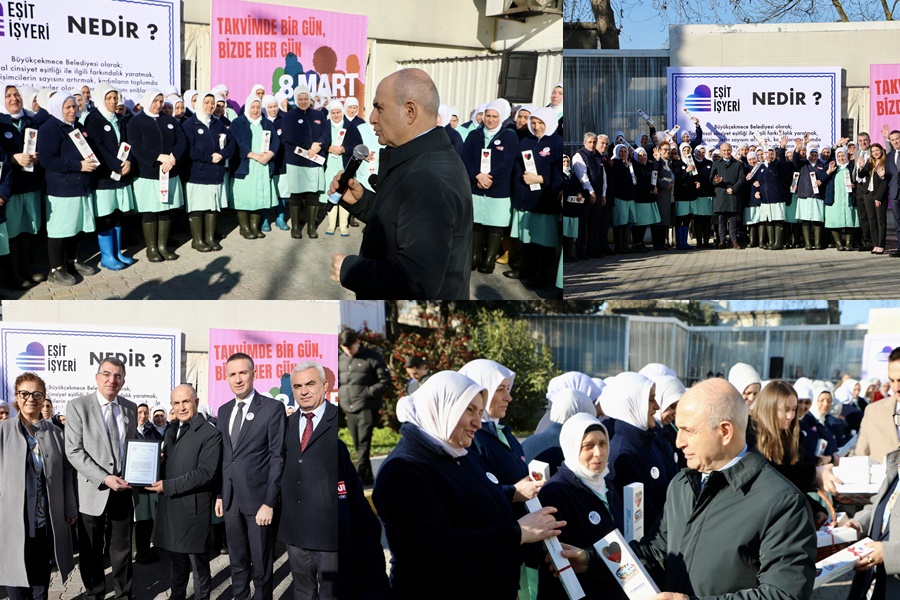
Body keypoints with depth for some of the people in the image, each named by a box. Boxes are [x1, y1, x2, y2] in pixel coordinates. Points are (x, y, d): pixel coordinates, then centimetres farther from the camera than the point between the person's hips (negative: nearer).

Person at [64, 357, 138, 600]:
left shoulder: (131, 408, 8)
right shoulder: (78, 406, -6)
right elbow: (74, 451, -11)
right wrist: (104, 479, -20)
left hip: (124, 490, 3)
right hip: (93, 491, -3)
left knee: (123, 549, 11)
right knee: (91, 551, 7)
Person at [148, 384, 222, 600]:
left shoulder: (210, 434, -11)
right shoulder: (171, 432, 16)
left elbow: (206, 473, -19)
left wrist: (168, 486, -21)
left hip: (193, 509, -7)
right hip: (170, 508, 7)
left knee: (198, 565, 3)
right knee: (177, 562, 18)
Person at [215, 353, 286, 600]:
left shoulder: (272, 408, -7)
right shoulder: (224, 411, 11)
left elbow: (277, 457, -10)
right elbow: (222, 456, 15)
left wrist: (269, 503, -14)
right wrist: (219, 495, 8)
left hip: (258, 498, -5)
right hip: (231, 499, 5)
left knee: (261, 567, 3)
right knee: (237, 563, 13)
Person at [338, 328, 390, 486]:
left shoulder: (372, 357, -4)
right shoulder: (341, 359, 13)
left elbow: (385, 382, -5)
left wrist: (368, 392, -13)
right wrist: (339, 394, 7)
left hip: (367, 408, -6)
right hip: (349, 409, 6)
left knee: (363, 443, -13)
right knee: (358, 445, 8)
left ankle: (360, 475, -16)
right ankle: (368, 476, 15)